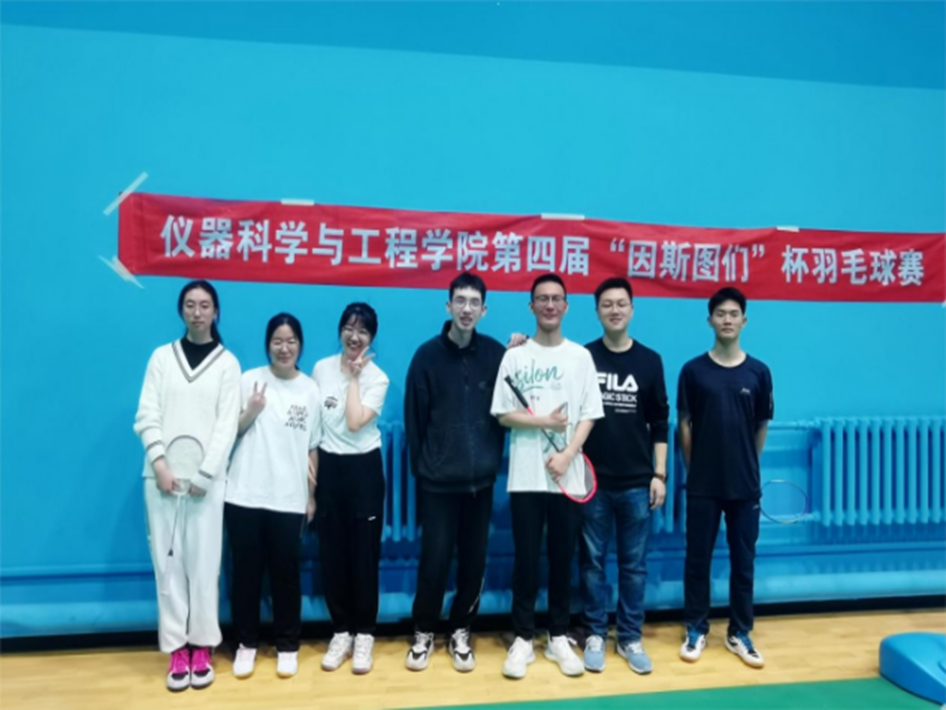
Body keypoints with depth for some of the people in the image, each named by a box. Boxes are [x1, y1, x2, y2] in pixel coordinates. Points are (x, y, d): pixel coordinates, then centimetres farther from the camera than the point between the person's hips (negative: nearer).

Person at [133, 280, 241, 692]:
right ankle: (177, 649, 12)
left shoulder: (228, 363, 5)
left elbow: (227, 425, -2)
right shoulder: (162, 357, 9)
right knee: (168, 560, 3)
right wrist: (160, 464, -10)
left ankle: (202, 647, 12)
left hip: (207, 477, -1)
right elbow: (147, 416, 3)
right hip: (162, 475, 2)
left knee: (203, 561, 1)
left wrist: (204, 474, -11)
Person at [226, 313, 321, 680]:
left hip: (289, 498, 0)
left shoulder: (310, 389, 3)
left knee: (286, 573, 6)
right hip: (244, 495, 0)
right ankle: (247, 642, 25)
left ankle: (287, 645, 22)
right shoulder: (249, 380, 0)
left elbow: (312, 447, 7)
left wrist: (311, 495, 7)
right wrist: (250, 412, -14)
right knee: (246, 571, 7)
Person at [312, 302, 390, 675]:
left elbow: (355, 422, -21)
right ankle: (341, 631, 24)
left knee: (364, 554, 4)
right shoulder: (321, 369, 3)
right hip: (328, 467, 3)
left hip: (363, 468, -3)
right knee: (332, 553, 9)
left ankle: (364, 634, 19)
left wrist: (354, 376, -14)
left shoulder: (377, 378, -6)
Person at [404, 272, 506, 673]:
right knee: (434, 559, 4)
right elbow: (414, 418, 0)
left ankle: (460, 632, 30)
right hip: (438, 480, -1)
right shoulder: (428, 355, -3)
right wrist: (421, 467, 2)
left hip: (481, 478, 2)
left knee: (474, 560, 11)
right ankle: (424, 632, 26)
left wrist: (493, 460, 0)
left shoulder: (496, 354, 0)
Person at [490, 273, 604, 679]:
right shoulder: (515, 356, 3)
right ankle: (523, 639, 19)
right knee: (526, 560, 5)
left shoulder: (580, 356, 5)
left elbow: (588, 416, 0)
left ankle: (558, 637, 23)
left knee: (563, 559, 9)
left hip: (567, 476, 1)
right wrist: (543, 422, -14)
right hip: (525, 476, -1)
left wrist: (567, 455, -13)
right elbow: (503, 415, -2)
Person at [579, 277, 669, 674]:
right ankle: (595, 635, 21)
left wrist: (659, 474, 1)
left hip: (637, 482, 1)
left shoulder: (650, 361, 3)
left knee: (634, 564, 9)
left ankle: (630, 638, 22)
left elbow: (660, 423, 5)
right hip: (592, 480, -1)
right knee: (592, 561, 8)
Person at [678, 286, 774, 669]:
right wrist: (695, 469, 2)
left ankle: (740, 634, 25)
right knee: (697, 559, 7)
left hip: (745, 485, 1)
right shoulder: (693, 371, -3)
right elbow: (685, 426, 1)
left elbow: (761, 428, 8)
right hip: (702, 485, -1)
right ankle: (696, 630, 23)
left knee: (743, 562, 10)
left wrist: (746, 467, 10)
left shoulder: (759, 372, 1)